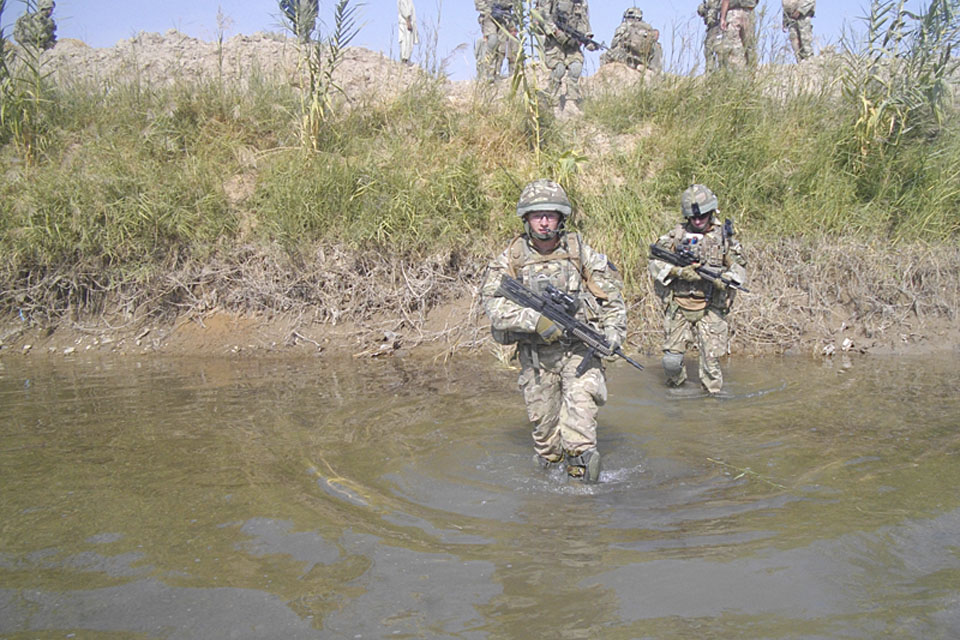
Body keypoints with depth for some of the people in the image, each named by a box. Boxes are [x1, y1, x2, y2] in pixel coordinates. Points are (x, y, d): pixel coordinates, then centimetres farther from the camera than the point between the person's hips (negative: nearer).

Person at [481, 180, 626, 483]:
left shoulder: (580, 251, 0)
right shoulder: (512, 256, -2)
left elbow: (612, 294, 7)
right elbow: (492, 300, -13)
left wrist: (613, 333, -6)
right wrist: (535, 319, -24)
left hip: (578, 347, -1)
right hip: (535, 353, 1)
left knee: (581, 396, -20)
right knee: (542, 417, 7)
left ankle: (580, 464, -12)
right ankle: (549, 468, 27)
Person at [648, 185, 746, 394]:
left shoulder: (723, 236, 4)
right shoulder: (677, 234, 2)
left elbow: (740, 267, 9)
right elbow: (655, 261, 1)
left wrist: (725, 279, -12)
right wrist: (678, 271, -16)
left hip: (710, 308, 0)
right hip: (678, 307, 0)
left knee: (711, 359, -3)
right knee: (671, 359, 1)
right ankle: (676, 391, 28)